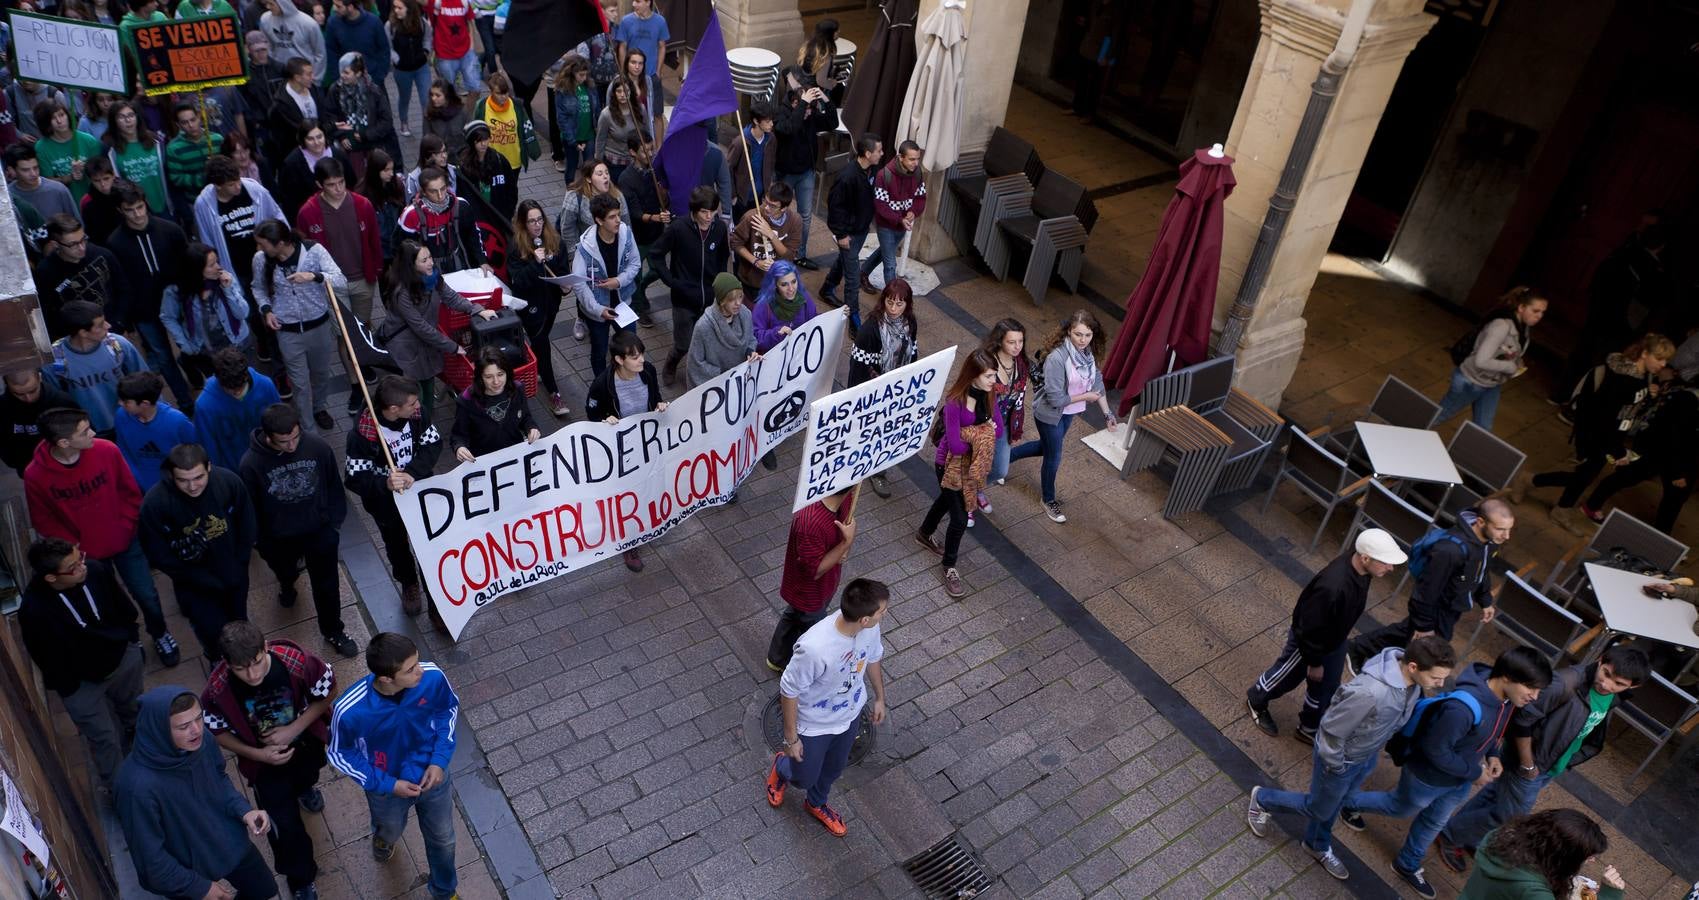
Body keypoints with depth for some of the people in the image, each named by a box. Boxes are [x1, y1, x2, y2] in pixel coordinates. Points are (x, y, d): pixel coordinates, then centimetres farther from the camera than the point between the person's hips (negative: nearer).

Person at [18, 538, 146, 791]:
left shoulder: (96, 570, -26)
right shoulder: (33, 610, -34)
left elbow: (124, 608, -3)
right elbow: (48, 659, -17)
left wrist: (132, 640, 9)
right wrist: (68, 688, -6)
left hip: (124, 657, 4)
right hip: (81, 682, -4)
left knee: (135, 711, 30)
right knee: (105, 739, 11)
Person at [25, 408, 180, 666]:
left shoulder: (107, 451, -21)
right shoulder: (35, 475, -22)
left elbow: (131, 493, -5)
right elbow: (44, 523, -6)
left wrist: (126, 529, -9)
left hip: (126, 543, 1)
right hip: (86, 554, 0)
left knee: (147, 596, 12)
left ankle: (160, 634, 40)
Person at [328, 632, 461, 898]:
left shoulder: (433, 677, -32)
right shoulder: (350, 710, -38)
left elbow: (449, 708, -8)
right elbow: (340, 755, -16)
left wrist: (440, 760, -15)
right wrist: (386, 785, -18)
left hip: (432, 777, 2)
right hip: (387, 788, -1)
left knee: (443, 840, 26)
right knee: (391, 834, 32)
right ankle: (383, 839, 71)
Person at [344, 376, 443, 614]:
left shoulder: (415, 415, -21)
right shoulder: (361, 435, -32)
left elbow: (434, 443, -17)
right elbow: (354, 479, -29)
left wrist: (412, 472, -33)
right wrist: (384, 484, -48)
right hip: (386, 503, -2)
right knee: (397, 546, 24)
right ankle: (409, 585, 52)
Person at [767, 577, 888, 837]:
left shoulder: (869, 628, -24)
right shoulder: (814, 648, -44)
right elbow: (789, 691, -26)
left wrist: (879, 697, 14)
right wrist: (791, 737, -15)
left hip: (849, 716, 5)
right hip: (813, 725, -5)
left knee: (833, 769, 30)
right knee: (804, 778, 22)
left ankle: (816, 804, 62)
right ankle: (781, 767, 58)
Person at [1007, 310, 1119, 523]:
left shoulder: (1087, 352, -11)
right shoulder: (1057, 357, -35)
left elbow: (1097, 381, 2)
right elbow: (1056, 399, -31)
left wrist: (1108, 413, 0)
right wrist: (1086, 397, -20)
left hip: (1069, 412, 7)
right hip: (1050, 414, -7)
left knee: (1048, 447, 27)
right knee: (1053, 457, 12)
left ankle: (1005, 456, 50)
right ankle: (1049, 501, 38)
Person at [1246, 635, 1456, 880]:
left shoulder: (1411, 676, -20)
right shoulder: (1370, 694, -45)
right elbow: (1331, 730, -30)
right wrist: (1334, 766, -14)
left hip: (1368, 756, 7)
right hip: (1342, 759, -7)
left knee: (1334, 803, 30)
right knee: (1319, 809, 19)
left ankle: (1318, 846, 56)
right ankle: (1262, 800, 44)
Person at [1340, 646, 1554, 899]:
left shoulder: (1507, 696, -17)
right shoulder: (1465, 707, -44)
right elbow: (1435, 749, -32)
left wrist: (1492, 755, -7)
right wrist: (1474, 773, -22)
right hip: (1428, 777, -7)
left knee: (1434, 823, 27)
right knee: (1400, 809, 23)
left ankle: (1407, 865, 52)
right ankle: (1350, 803, 51)